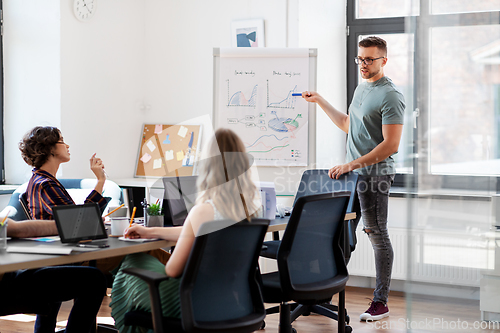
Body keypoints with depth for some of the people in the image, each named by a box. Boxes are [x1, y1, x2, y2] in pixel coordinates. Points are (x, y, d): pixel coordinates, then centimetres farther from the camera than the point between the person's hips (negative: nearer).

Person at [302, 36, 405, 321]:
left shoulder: (390, 96, -14)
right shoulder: (362, 88, 15)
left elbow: (391, 145, -20)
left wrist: (353, 164, -23)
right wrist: (321, 101, 25)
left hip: (375, 174, -9)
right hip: (354, 172, 9)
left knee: (378, 234, -3)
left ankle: (381, 302, 4)